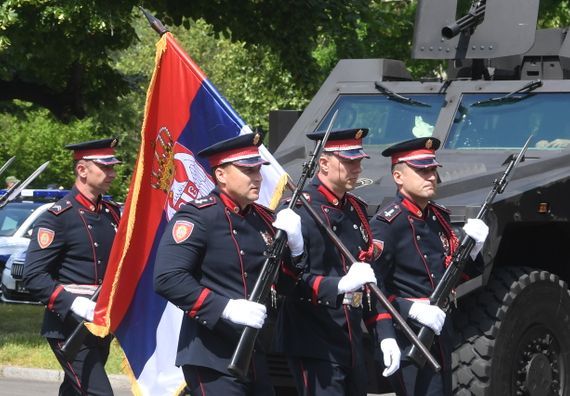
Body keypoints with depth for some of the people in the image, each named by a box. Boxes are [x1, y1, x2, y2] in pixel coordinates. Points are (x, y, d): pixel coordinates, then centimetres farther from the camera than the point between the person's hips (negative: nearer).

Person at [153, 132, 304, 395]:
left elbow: (287, 284, 15)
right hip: (211, 358, -8)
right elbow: (167, 279, -20)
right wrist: (227, 307, -23)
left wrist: (294, 244, -4)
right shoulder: (197, 216, -9)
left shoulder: (263, 219, 13)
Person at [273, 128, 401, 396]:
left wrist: (385, 334, 11)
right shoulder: (300, 210, -11)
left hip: (352, 344, 8)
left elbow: (372, 280, 18)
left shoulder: (356, 210, 14)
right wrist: (340, 285, -32)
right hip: (314, 344, -8)